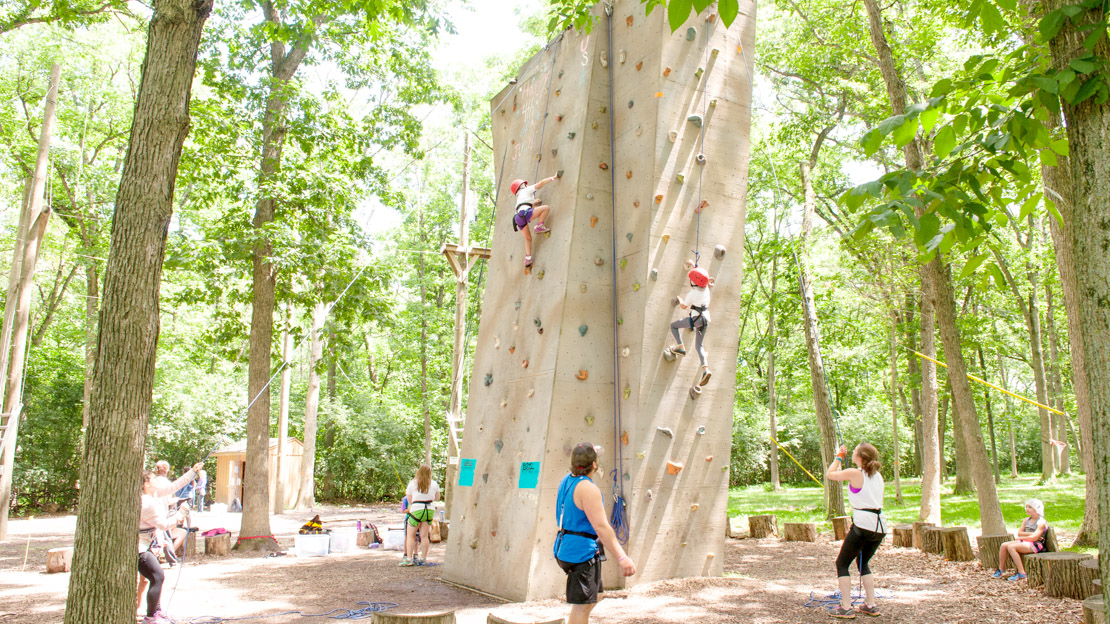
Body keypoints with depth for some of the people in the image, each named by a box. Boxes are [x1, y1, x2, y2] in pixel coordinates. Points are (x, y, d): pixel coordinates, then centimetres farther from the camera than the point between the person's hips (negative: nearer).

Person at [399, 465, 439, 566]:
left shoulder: (412, 483, 0)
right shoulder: (434, 484, 5)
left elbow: (410, 500, 2)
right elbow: (437, 498, 16)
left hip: (417, 510, -3)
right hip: (430, 509, 3)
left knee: (410, 535, 4)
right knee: (424, 535, 7)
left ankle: (409, 558, -4)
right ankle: (423, 558, 7)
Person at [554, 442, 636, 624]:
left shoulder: (566, 481, 8)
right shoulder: (588, 489, -21)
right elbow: (601, 527, -27)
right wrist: (622, 558, -28)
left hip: (565, 549, 10)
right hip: (582, 552, -10)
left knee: (596, 595, 22)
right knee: (582, 605, 0)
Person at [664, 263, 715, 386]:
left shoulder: (692, 293, -12)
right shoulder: (706, 288, 7)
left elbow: (684, 306, 0)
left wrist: (680, 300, 22)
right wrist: (693, 266, 39)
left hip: (696, 318, -7)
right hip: (705, 318, 7)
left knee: (673, 326, 12)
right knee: (699, 346, 8)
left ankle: (680, 347, 0)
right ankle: (705, 369, -9)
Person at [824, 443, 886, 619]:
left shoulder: (854, 474, -7)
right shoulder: (877, 476, 12)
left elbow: (829, 474, 6)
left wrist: (839, 457, 17)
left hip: (863, 524, -7)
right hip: (880, 527, 7)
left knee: (842, 563, 6)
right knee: (863, 563, 25)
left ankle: (846, 607, 0)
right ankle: (871, 605, 20)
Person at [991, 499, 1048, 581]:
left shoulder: (1041, 522, -7)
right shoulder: (1026, 520, 18)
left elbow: (1034, 538, -18)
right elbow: (1019, 533, 6)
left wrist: (1021, 537, -7)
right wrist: (1031, 533, -10)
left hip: (1035, 545, -8)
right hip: (1024, 542, 8)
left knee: (1011, 547, -29)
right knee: (1003, 545, -11)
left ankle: (1021, 573, -27)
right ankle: (1000, 570, -2)